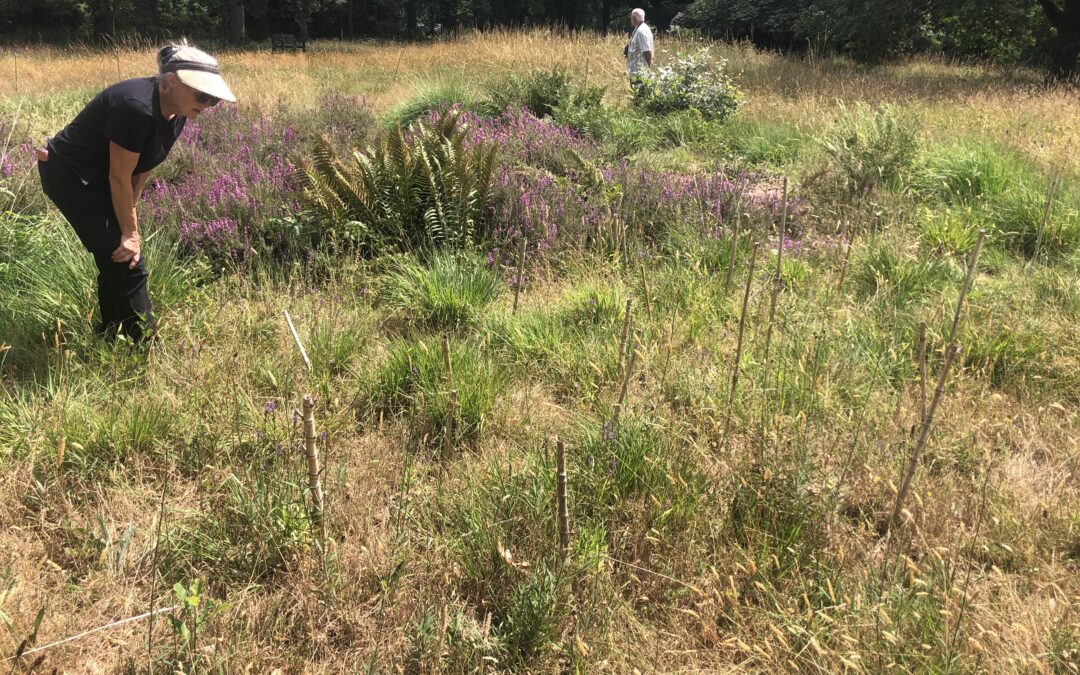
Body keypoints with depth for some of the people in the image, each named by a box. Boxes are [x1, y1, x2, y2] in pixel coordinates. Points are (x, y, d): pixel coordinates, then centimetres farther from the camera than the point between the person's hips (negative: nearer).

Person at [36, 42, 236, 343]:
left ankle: (110, 340, 29)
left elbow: (141, 168, 5)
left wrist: (129, 213, 6)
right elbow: (119, 177, -24)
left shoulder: (176, 113, -4)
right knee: (128, 265, -8)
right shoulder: (137, 108, -31)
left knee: (115, 262, 14)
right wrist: (130, 232, -16)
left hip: (97, 180, 9)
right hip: (71, 177, -9)